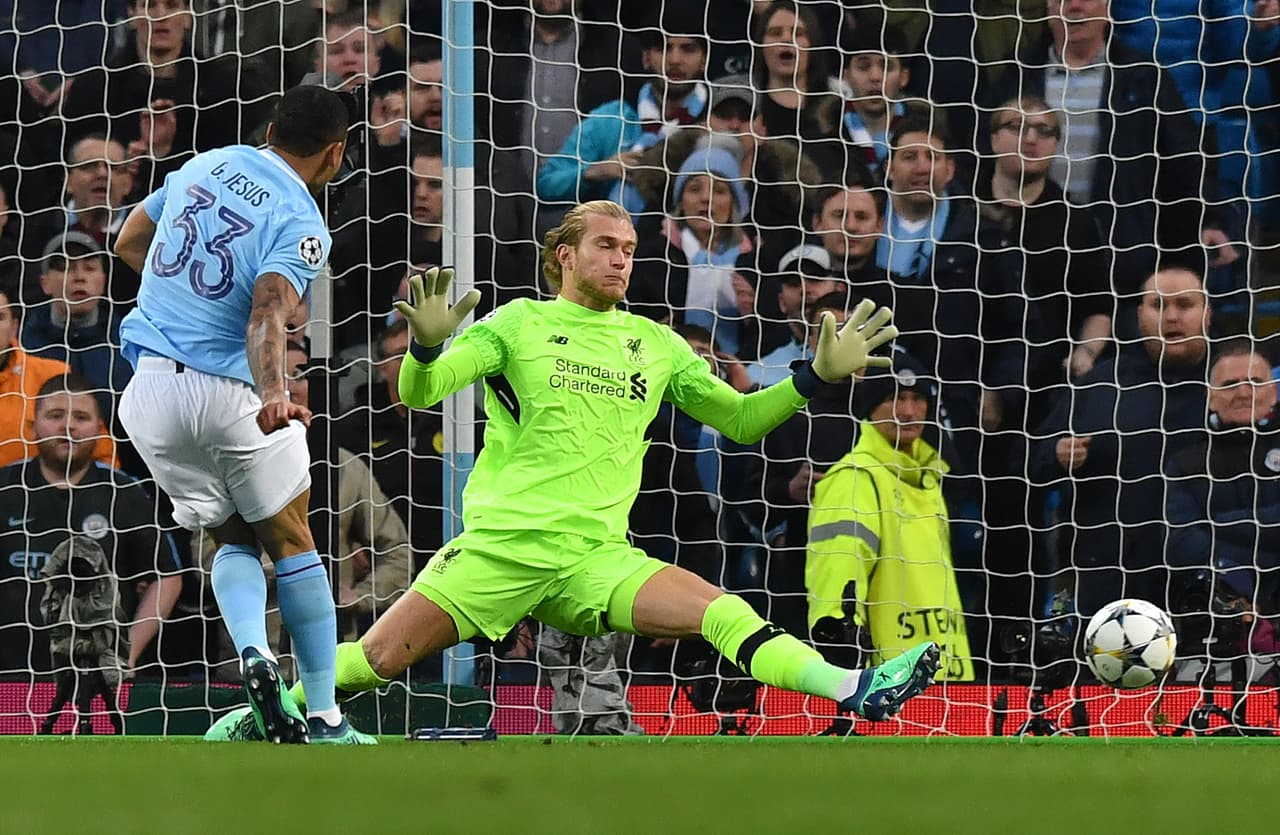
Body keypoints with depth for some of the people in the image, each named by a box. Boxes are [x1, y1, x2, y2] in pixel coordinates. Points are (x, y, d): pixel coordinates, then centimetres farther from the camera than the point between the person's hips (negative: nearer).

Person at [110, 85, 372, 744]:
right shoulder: (301, 224, -10)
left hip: (150, 391, 5)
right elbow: (267, 317, -27)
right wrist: (274, 396, -41)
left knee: (232, 540, 17)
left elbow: (127, 243, 22)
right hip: (231, 391, -5)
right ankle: (324, 719, 8)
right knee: (291, 541, 12)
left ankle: (254, 656, -13)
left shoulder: (206, 165, 8)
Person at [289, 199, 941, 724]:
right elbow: (418, 394, -4)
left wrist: (815, 376, 6)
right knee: (378, 659, -13)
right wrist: (426, 348, -27)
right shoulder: (519, 324, 4)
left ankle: (856, 690, -31)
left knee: (720, 611, -20)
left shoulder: (656, 344, 15)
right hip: (498, 544, -2)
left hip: (593, 561, 2)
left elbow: (740, 418, 22)